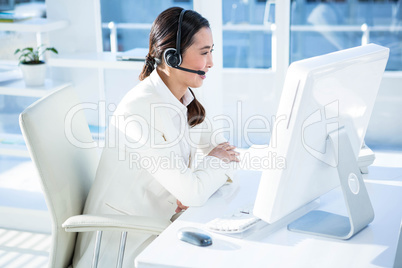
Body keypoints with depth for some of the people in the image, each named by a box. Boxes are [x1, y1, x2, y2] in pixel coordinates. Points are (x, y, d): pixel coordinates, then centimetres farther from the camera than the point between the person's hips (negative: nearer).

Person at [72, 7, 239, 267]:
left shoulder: (184, 98, 1)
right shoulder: (142, 109, -26)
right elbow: (191, 192, -27)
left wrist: (194, 187, -13)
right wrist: (215, 162, -7)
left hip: (155, 224, 7)